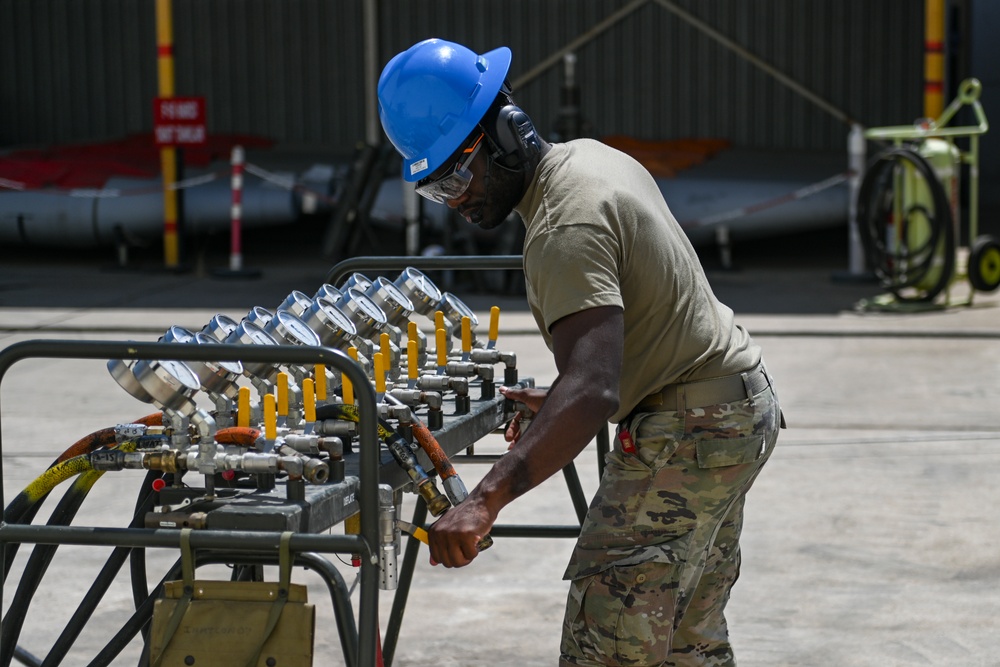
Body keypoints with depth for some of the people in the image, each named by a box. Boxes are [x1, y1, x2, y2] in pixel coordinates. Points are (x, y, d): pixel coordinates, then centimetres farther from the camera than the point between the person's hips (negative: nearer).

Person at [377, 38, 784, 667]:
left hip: (688, 436, -11)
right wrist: (561, 401, 17)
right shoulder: (589, 155, 7)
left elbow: (591, 391, -37)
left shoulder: (566, 227, -26)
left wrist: (485, 501, -46)